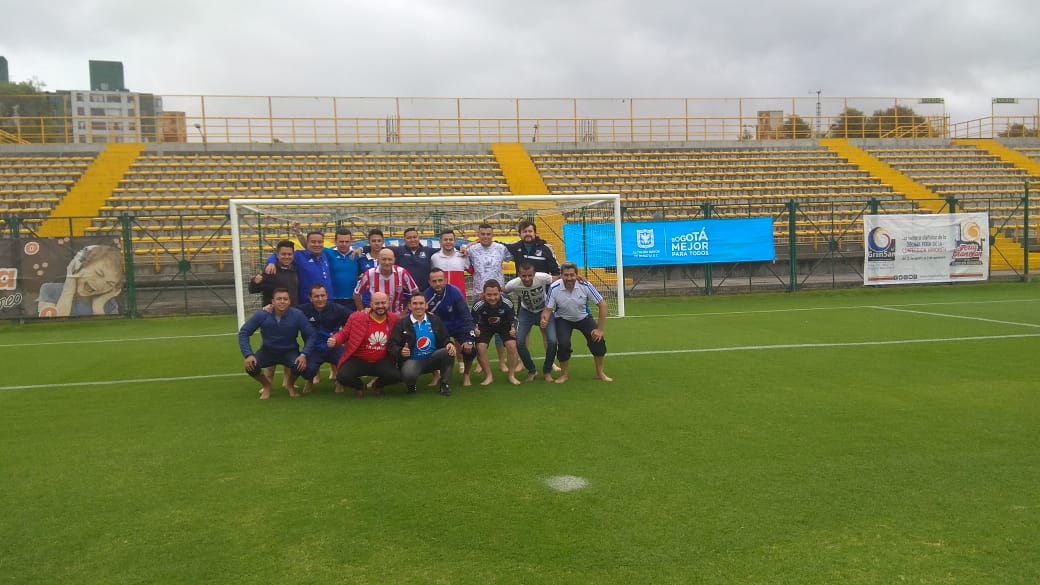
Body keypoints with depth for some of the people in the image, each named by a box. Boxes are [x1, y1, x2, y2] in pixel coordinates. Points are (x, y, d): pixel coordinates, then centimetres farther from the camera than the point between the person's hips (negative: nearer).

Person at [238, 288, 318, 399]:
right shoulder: (262, 315, -18)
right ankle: (266, 385, 10)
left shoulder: (297, 315, -19)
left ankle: (290, 385, 7)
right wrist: (248, 354, -24)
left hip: (290, 352, -1)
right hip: (267, 351, 1)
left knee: (300, 366, -32)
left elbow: (310, 335, -12)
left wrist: (304, 355, -27)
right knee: (250, 366, -27)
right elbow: (243, 333, -11)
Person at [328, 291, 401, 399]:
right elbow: (343, 334, 1)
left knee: (396, 376, -25)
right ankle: (359, 386, 12)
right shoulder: (356, 317, -9)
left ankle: (379, 384, 15)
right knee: (343, 376, -27)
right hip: (358, 360, -1)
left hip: (381, 362, 1)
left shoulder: (394, 319, -2)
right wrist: (334, 340, -20)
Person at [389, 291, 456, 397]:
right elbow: (393, 345, -4)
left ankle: (445, 384, -6)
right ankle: (411, 385, 4)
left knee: (448, 351, -27)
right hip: (412, 360, -3)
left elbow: (444, 339, 9)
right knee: (408, 375, -38)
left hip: (433, 359, 3)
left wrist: (449, 344, -16)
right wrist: (400, 352, -27)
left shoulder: (435, 320, 6)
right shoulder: (402, 323, -2)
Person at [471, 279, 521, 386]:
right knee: (480, 348, -19)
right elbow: (472, 321, -16)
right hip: (485, 327, 0)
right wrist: (474, 329, -36)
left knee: (512, 345, -19)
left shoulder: (507, 304, -32)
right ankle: (488, 376, 1)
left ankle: (511, 376, 0)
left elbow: (513, 318, -13)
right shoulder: (478, 305, -33)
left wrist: (513, 328, -32)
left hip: (504, 325, 0)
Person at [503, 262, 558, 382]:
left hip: (544, 310, -1)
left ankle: (547, 371, 10)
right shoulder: (513, 284, -28)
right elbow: (501, 290, -7)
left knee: (552, 341, -16)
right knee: (519, 342, -13)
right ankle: (531, 371, 12)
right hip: (526, 312, 1)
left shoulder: (542, 277, -31)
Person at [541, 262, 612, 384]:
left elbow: (602, 305, -19)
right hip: (563, 319, -1)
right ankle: (564, 374, 3)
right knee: (563, 344, -24)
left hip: (584, 317, 1)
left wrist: (600, 329, -20)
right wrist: (544, 320, -42)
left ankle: (599, 372, 7)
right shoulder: (554, 288, -26)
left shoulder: (585, 286, -26)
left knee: (598, 340, -18)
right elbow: (548, 309, -17)